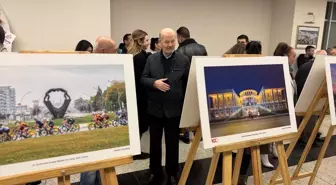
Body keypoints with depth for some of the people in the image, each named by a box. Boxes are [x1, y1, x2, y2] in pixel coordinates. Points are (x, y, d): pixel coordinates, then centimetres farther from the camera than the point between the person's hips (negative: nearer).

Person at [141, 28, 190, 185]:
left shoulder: (184, 60, -2)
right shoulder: (151, 59, 4)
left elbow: (188, 83, -2)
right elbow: (143, 79, 3)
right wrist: (154, 83, -18)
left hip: (174, 109, -1)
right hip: (155, 108, 2)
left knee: (172, 143, 11)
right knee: (154, 142, 14)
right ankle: (155, 172, 34)